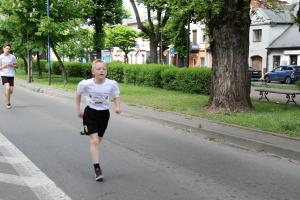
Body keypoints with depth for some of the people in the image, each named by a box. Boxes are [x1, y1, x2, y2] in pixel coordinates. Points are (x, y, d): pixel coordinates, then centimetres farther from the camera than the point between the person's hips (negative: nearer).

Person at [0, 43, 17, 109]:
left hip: (11, 75, 3)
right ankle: (8, 103, -7)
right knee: (7, 88, -20)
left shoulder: (12, 57, 3)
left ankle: (6, 95, 36)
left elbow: (15, 65, 12)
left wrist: (11, 65, -9)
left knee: (11, 90, 0)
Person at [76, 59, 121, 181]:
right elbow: (78, 94, 4)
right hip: (90, 113, -2)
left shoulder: (112, 84, -15)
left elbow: (116, 97, 2)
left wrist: (117, 107, -17)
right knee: (94, 141, -13)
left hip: (104, 114, 2)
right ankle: (97, 169, -10)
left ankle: (93, 157, 48)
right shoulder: (86, 84, -16)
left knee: (97, 140, 16)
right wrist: (78, 110, 8)